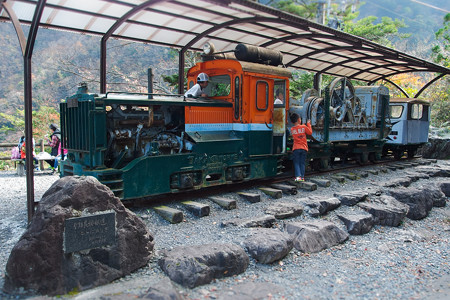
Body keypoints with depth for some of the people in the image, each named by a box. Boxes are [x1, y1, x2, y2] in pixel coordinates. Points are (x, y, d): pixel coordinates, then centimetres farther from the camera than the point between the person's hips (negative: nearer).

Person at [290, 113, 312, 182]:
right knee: (302, 163, 9)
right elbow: (310, 132, 6)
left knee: (296, 163, 3)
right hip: (304, 148, 0)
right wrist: (308, 124, 16)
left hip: (296, 148, 0)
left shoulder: (292, 129, 0)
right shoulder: (304, 127, -5)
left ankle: (298, 176, -12)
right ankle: (302, 177, 9)